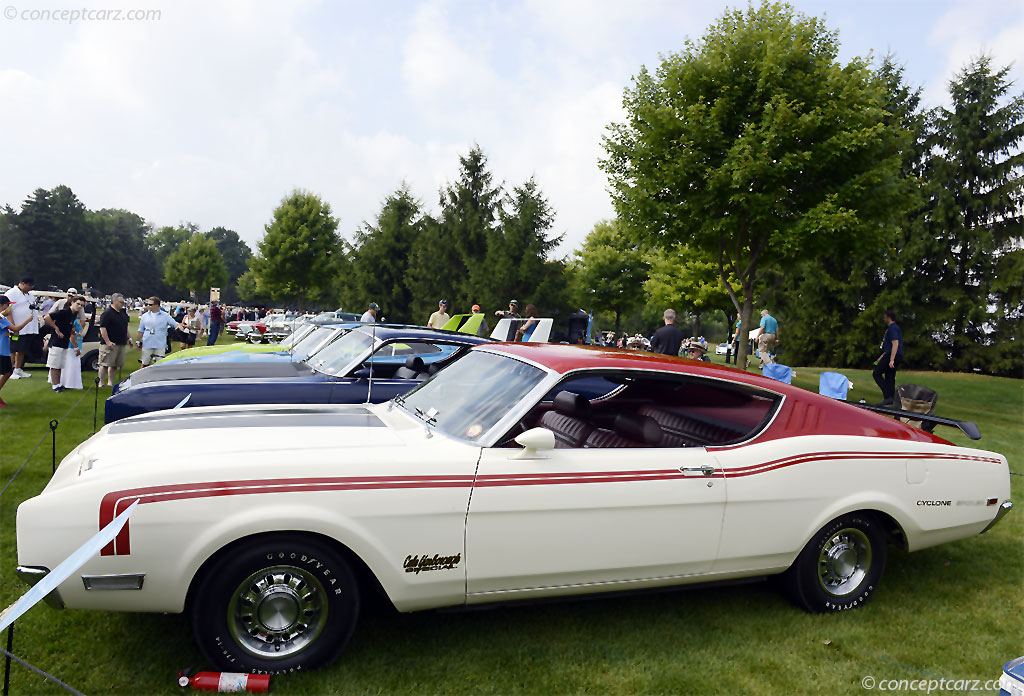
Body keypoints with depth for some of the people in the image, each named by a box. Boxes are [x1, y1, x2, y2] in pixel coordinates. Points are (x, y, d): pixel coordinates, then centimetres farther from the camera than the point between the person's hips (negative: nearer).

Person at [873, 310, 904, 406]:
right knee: (890, 377, 10)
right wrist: (882, 356, 29)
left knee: (877, 373, -7)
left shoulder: (892, 328, -11)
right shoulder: (894, 327, 22)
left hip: (893, 355, -10)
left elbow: (895, 344, -21)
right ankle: (891, 400, 8)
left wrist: (891, 360, -26)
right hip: (897, 356, 10)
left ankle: (887, 396, -14)